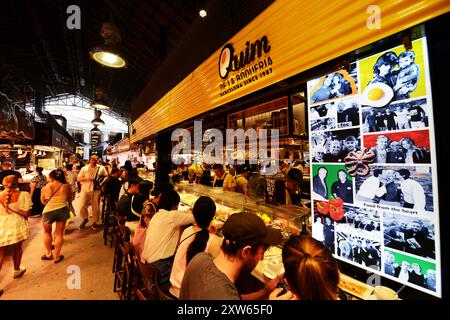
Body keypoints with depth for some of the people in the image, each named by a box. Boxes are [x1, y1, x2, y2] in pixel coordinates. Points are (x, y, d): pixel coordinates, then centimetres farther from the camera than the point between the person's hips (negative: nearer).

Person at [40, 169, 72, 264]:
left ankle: (48, 254, 32)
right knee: (59, 234, 12)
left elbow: (43, 201, 13)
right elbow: (69, 200, 9)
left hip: (48, 211, 0)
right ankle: (57, 256, 19)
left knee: (47, 232, 24)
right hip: (62, 210, 0)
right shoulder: (66, 187, -4)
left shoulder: (45, 188, -3)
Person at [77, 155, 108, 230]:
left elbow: (106, 176, 11)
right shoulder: (84, 168, 5)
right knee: (82, 206, -1)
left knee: (95, 207, 4)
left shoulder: (101, 168, 4)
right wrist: (86, 178, -12)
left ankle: (94, 222, 22)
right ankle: (85, 219, 27)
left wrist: (102, 182, -7)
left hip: (96, 190, 0)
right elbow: (78, 179, 6)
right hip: (85, 190, 1)